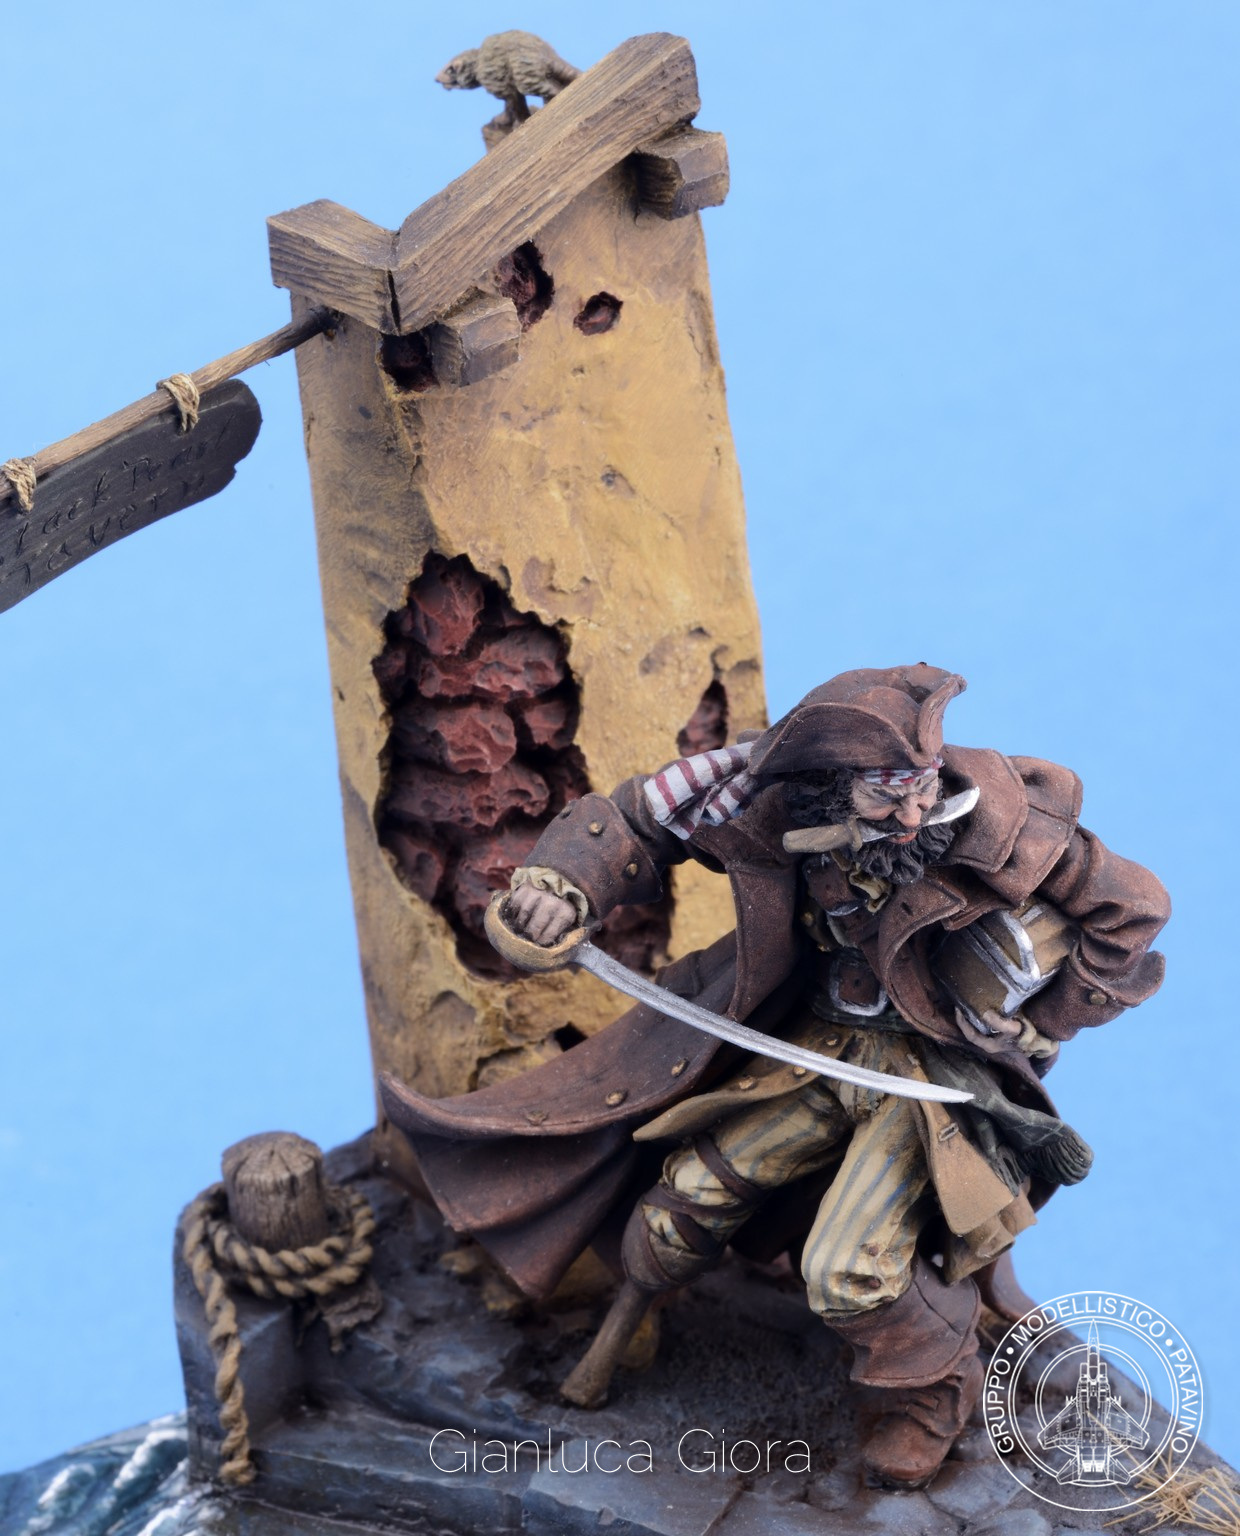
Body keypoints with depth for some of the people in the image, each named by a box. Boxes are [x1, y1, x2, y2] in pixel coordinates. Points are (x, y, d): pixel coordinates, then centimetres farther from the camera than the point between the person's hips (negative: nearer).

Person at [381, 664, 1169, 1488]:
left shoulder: (990, 825, -31)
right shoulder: (772, 797, -23)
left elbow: (1132, 906, -15)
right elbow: (637, 818, -9)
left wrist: (1036, 1027, -10)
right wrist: (562, 883, -29)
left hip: (938, 1068, -4)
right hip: (823, 1037, 4)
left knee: (850, 1272, -16)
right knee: (698, 1186, 3)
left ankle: (938, 1393, 16)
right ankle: (623, 1319, 36)